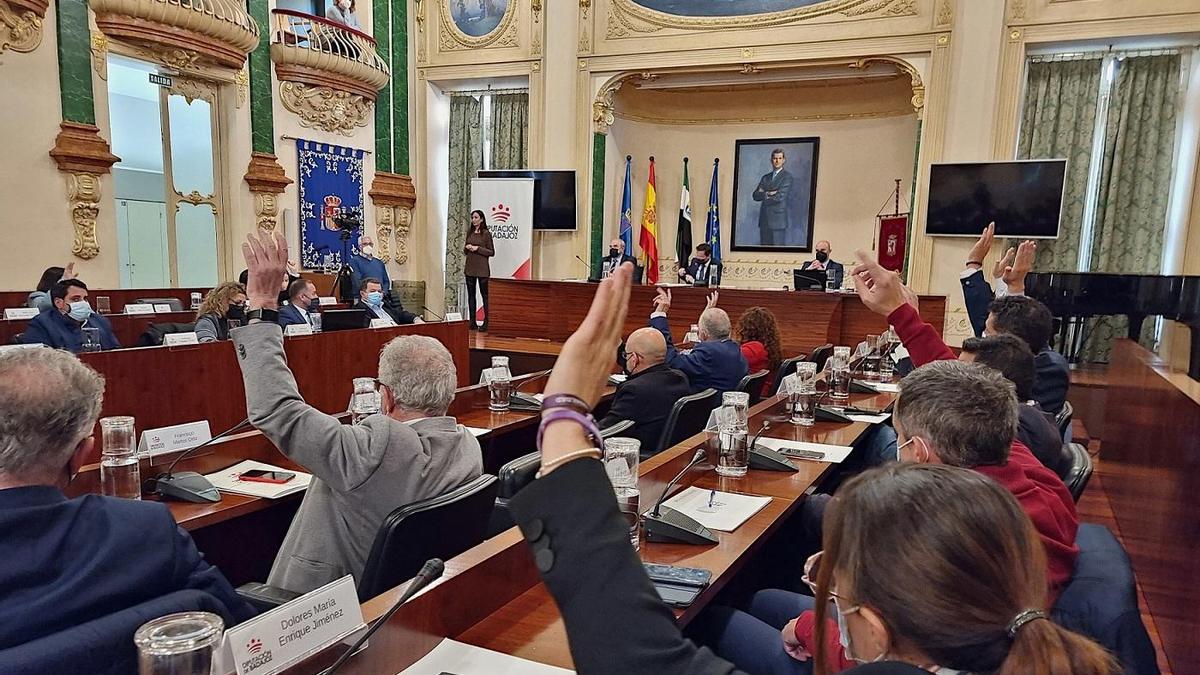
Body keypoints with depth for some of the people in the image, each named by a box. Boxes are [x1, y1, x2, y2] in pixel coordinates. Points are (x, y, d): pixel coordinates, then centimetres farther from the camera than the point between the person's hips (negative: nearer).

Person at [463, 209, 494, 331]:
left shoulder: (486, 233, -4)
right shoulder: (469, 232, 11)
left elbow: (491, 252, -5)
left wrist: (477, 248, -14)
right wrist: (466, 248, -3)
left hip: (482, 269, -5)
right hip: (470, 268, 6)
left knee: (484, 294, -2)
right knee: (471, 294, 6)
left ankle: (487, 321, 2)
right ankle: (473, 322, 11)